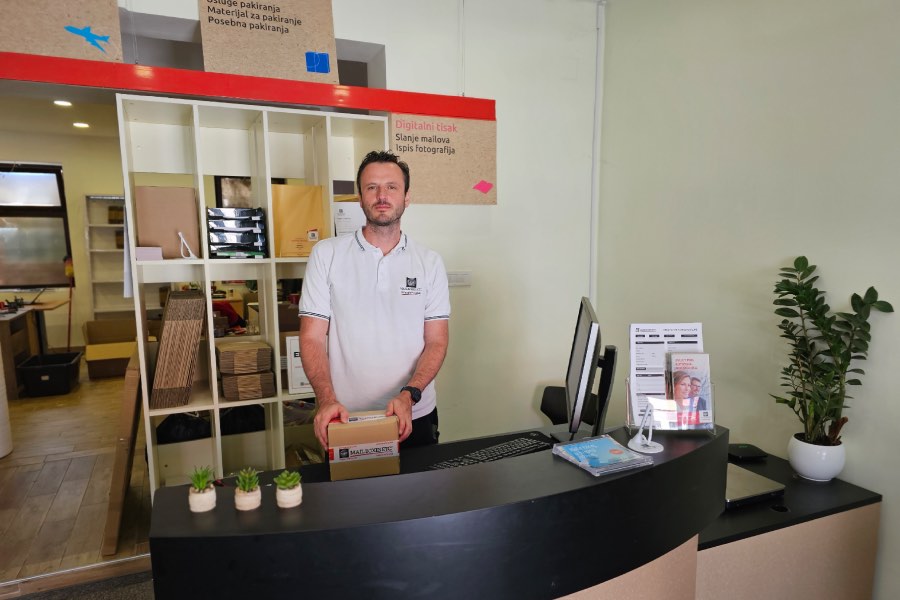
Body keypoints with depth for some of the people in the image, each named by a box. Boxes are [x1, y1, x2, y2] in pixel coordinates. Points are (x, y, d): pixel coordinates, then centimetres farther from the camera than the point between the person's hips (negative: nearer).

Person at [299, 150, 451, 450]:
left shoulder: (429, 262, 1)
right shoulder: (326, 254, -2)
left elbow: (436, 341, -2)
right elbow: (312, 338, -4)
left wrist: (408, 395, -17)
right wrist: (327, 400, -18)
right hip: (347, 418, -1)